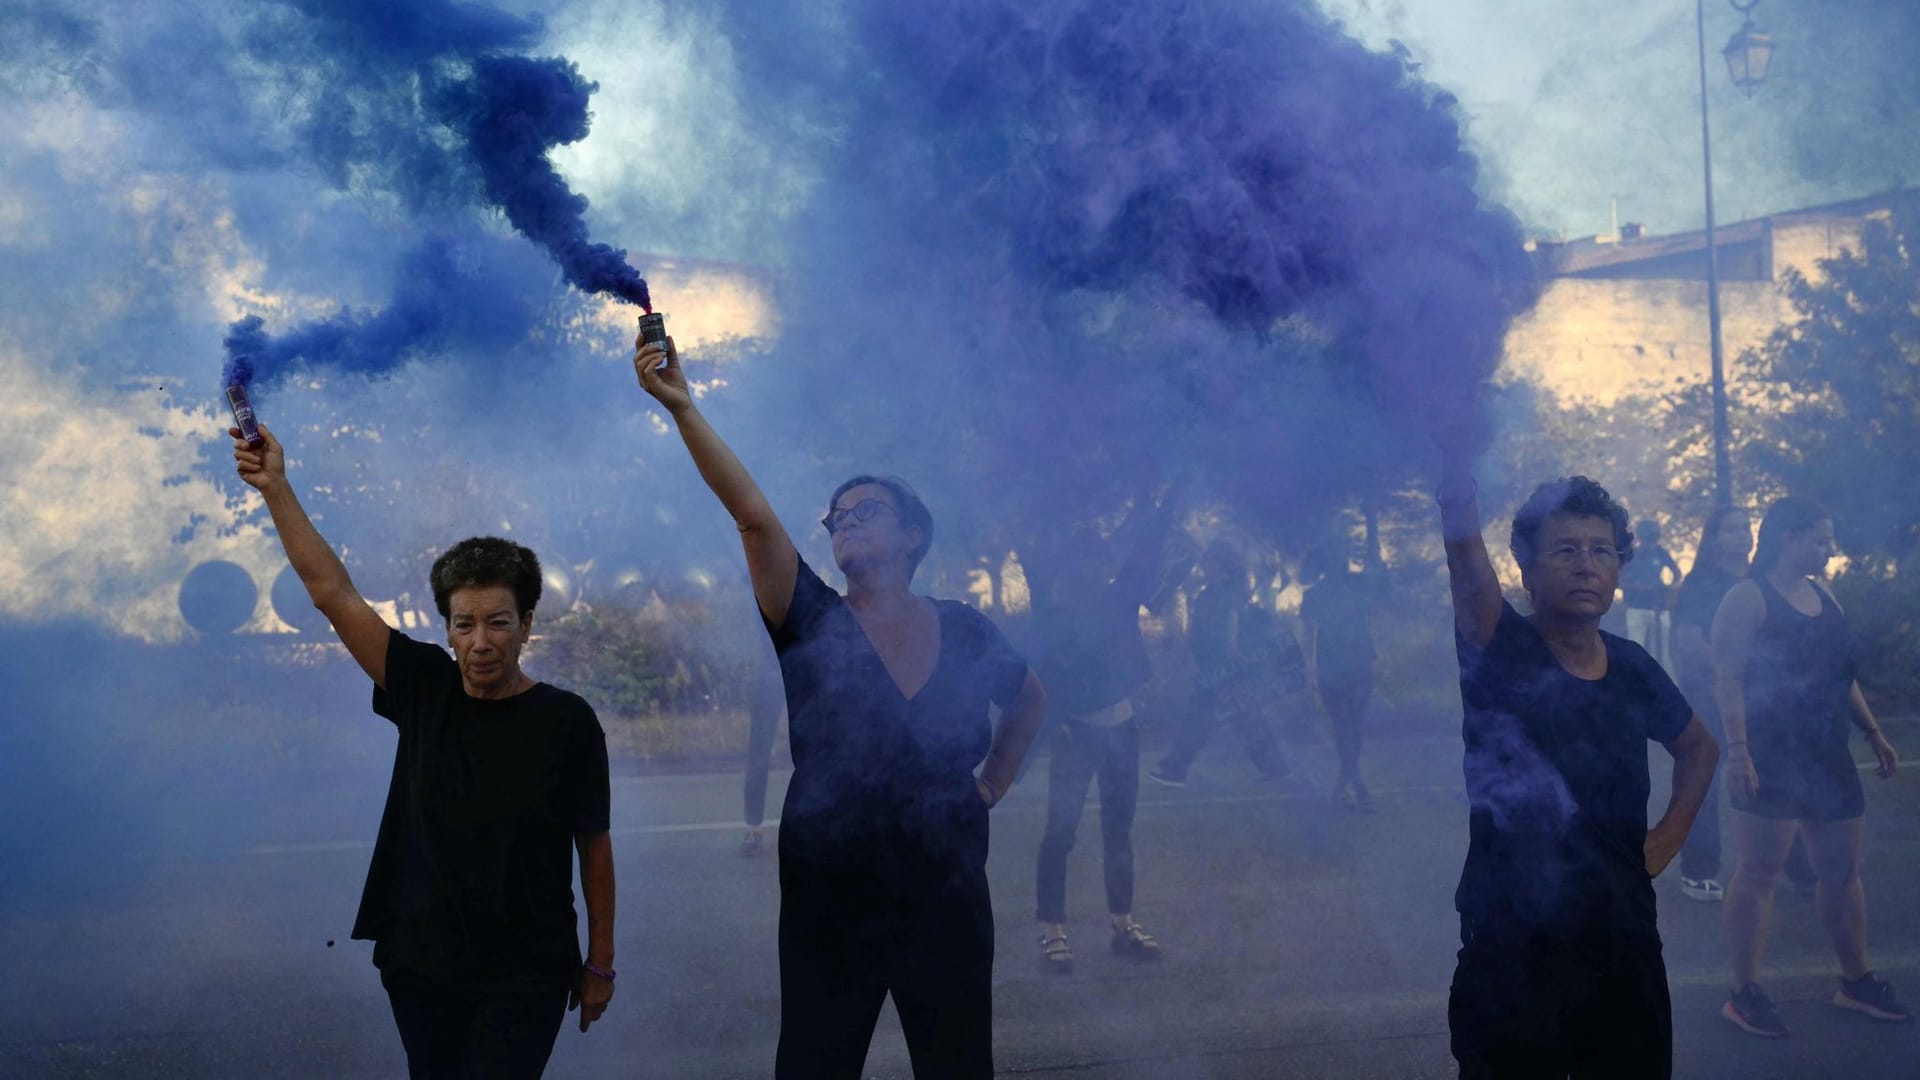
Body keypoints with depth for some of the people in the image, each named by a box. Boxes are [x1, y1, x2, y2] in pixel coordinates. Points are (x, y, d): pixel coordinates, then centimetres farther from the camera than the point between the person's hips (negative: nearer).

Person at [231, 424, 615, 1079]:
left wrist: (599, 963, 2)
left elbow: (594, 846, -2)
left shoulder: (568, 722, -8)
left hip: (523, 981, -3)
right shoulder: (425, 689, -1)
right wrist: (274, 488, -7)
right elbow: (333, 593, -2)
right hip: (420, 967, 3)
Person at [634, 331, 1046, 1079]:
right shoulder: (813, 625, -4)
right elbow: (753, 515, -18)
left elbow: (1030, 701, 22)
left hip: (949, 903, 2)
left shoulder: (963, 632, 2)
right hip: (830, 906, -1)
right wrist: (682, 408, -30)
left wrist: (990, 788, 11)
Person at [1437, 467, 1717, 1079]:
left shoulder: (1632, 668, 6)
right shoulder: (1501, 652, -8)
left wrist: (1671, 833, 11)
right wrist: (1454, 454, -41)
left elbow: (1698, 747, 26)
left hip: (1624, 946, 5)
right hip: (1511, 954, -5)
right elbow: (1463, 544, -26)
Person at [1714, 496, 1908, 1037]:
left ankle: (1856, 981, 25)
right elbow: (1728, 678, -16)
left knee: (1842, 871, 12)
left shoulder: (1824, 597, 13)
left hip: (1828, 758, 7)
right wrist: (1738, 751, -24)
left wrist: (1874, 733, 16)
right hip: (1770, 759, -7)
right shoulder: (1748, 598, -9)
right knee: (1758, 874, -3)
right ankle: (1744, 993, 4)